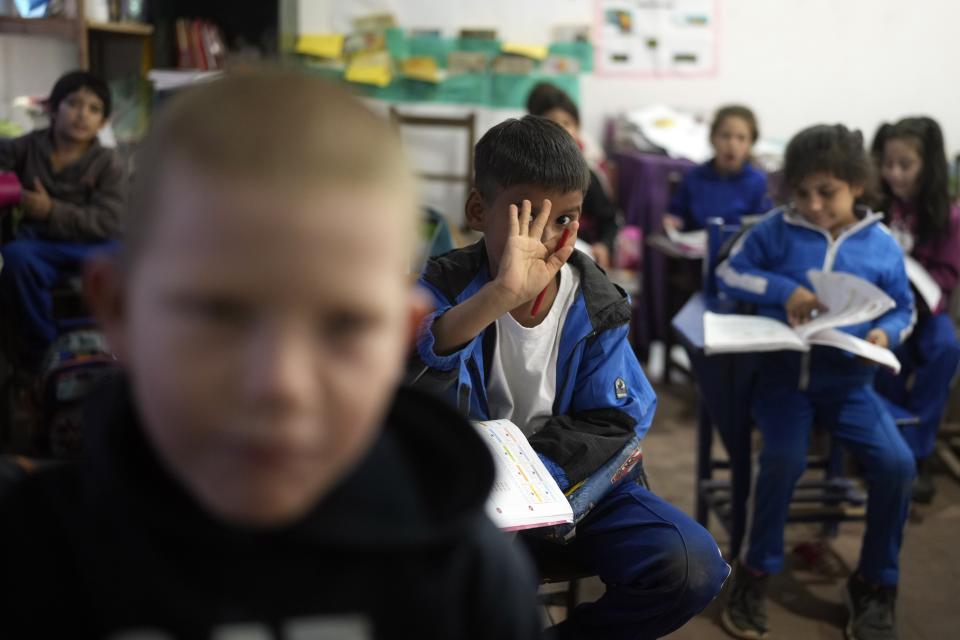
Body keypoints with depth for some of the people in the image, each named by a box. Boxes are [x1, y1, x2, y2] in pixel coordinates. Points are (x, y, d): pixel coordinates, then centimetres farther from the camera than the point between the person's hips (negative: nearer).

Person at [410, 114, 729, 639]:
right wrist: (502, 294, -51)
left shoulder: (594, 304, -5)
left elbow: (613, 423, -4)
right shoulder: (448, 288, -14)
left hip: (568, 478, 3)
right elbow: (410, 372, -37)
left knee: (692, 568, -17)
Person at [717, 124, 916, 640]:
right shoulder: (776, 229, 1)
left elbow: (904, 309, 12)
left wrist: (887, 334, -12)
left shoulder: (882, 245, 3)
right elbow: (728, 274, 4)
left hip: (847, 378, 2)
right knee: (784, 457, -29)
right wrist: (784, 290, -12)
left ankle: (874, 584, 4)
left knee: (897, 464, -19)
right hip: (783, 370, -1)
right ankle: (757, 572, -4)